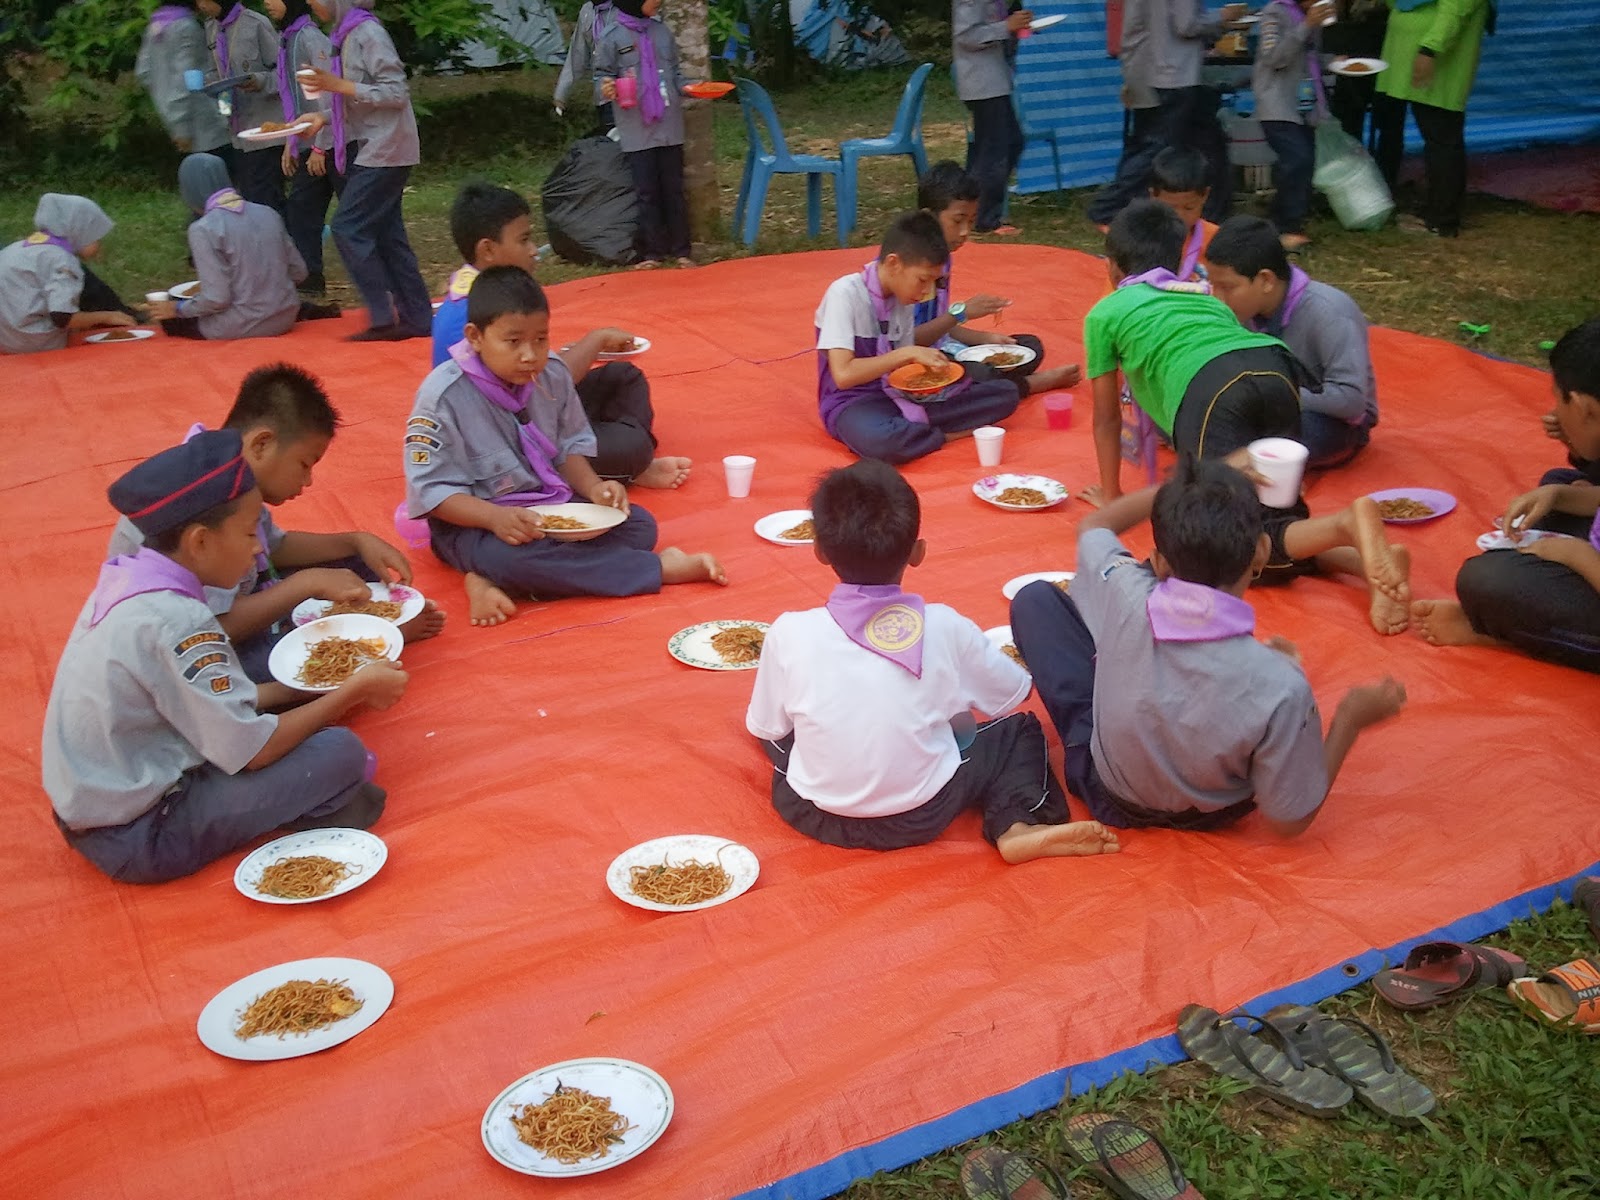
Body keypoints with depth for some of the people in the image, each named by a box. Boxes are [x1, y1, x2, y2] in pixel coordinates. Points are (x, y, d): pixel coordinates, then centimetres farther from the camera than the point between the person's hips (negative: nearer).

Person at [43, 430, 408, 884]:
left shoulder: (124, 579, 0)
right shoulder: (174, 622, -26)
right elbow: (253, 751, -22)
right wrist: (353, 692, -10)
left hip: (90, 810, 9)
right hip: (139, 838, -9)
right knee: (341, 753, -15)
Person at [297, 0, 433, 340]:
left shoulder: (368, 33, -14)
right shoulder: (347, 35, 12)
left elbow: (396, 92, -18)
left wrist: (341, 86, -19)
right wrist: (324, 117, 4)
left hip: (385, 149, -9)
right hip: (372, 149, 9)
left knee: (348, 229, -10)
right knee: (387, 235, 8)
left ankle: (383, 319, -5)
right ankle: (417, 318, 11)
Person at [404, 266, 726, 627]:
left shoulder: (552, 375, -3)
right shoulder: (443, 396, -18)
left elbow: (570, 447, 8)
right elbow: (430, 489, -18)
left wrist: (593, 488, -13)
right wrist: (495, 517, -34)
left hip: (549, 507, 6)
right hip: (471, 524, -6)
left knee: (639, 525, -11)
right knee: (514, 557, -39)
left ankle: (495, 582, -24)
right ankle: (660, 568, -26)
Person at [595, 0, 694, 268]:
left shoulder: (663, 32, 9)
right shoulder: (612, 36, -4)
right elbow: (602, 75, -2)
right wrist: (605, 89, -22)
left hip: (669, 126, 4)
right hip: (636, 131, -4)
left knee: (674, 189, 7)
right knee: (646, 192, 0)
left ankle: (681, 249, 14)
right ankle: (652, 252, 7)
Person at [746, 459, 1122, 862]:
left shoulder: (790, 633, -14)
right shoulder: (945, 627, -13)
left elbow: (764, 728, -1)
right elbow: (1015, 694, 3)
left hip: (819, 817, 2)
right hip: (923, 818, -2)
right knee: (1020, 730, 17)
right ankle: (1016, 826, -4)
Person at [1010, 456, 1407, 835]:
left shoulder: (1126, 595, -33)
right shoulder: (1280, 689, -38)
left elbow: (1091, 527, -6)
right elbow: (1287, 822, -21)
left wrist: (1177, 489, 2)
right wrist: (1350, 719, -12)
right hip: (1205, 818, 0)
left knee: (1035, 598, 13)